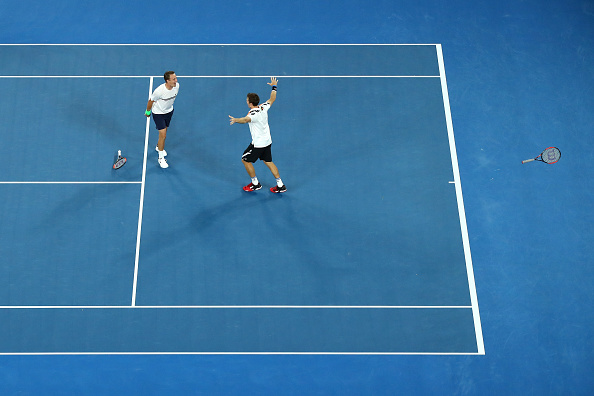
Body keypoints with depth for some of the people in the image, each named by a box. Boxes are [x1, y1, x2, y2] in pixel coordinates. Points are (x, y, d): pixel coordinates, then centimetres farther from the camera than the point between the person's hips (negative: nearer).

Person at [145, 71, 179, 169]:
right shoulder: (159, 91, -36)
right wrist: (148, 112, -2)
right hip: (158, 113, -6)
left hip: (169, 111, 6)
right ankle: (161, 158, 8)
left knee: (164, 131, 23)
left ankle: (158, 147, 52)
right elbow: (151, 101, -17)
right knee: (163, 135, -8)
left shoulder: (177, 86, -18)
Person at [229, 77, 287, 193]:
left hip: (258, 144, -8)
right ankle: (280, 185, 19)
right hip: (267, 141, 8)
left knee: (245, 160, 9)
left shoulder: (254, 113, -25)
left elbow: (246, 119, -47)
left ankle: (255, 184, 19)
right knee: (268, 162, 18)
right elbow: (272, 99, 17)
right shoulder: (263, 107, -2)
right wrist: (274, 87, 31)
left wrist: (236, 120, -65)